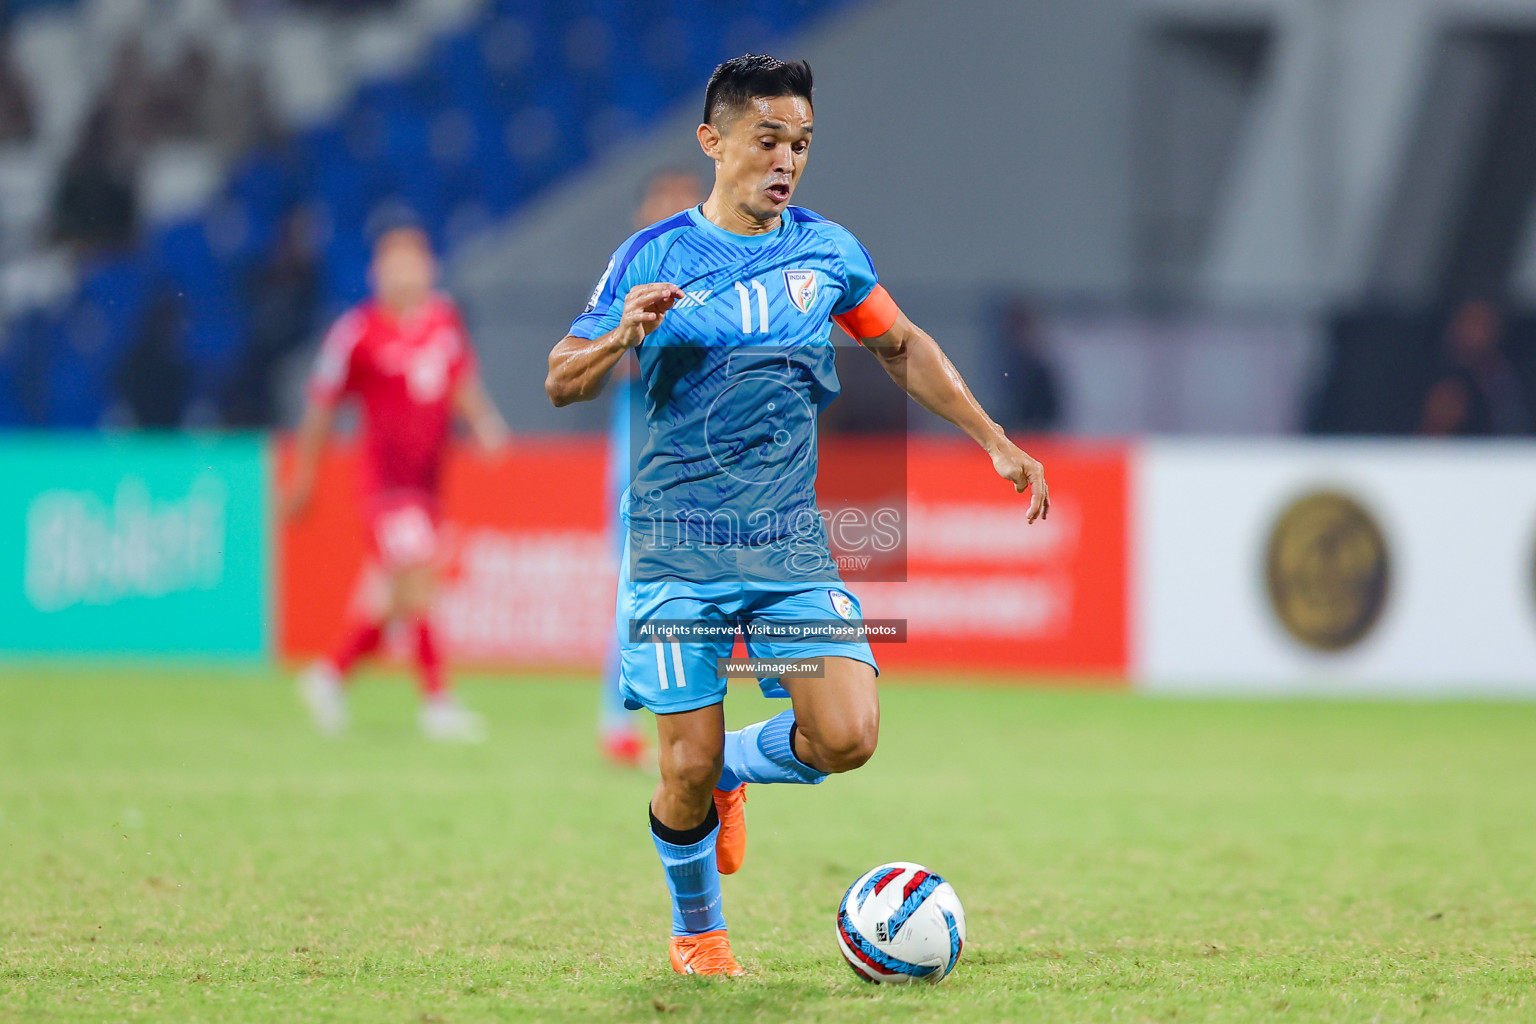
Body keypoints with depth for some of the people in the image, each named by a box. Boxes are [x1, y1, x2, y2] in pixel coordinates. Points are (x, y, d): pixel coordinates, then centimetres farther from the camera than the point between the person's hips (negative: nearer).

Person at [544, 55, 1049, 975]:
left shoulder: (827, 251, 6)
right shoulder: (653, 258, -3)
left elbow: (902, 347, 21)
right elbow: (562, 383, -3)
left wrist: (996, 443, 18)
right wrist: (623, 336, -24)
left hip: (793, 547, 3)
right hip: (677, 552, -3)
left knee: (847, 736, -14)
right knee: (688, 771, -6)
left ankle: (731, 767, 18)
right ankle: (697, 930, 23)